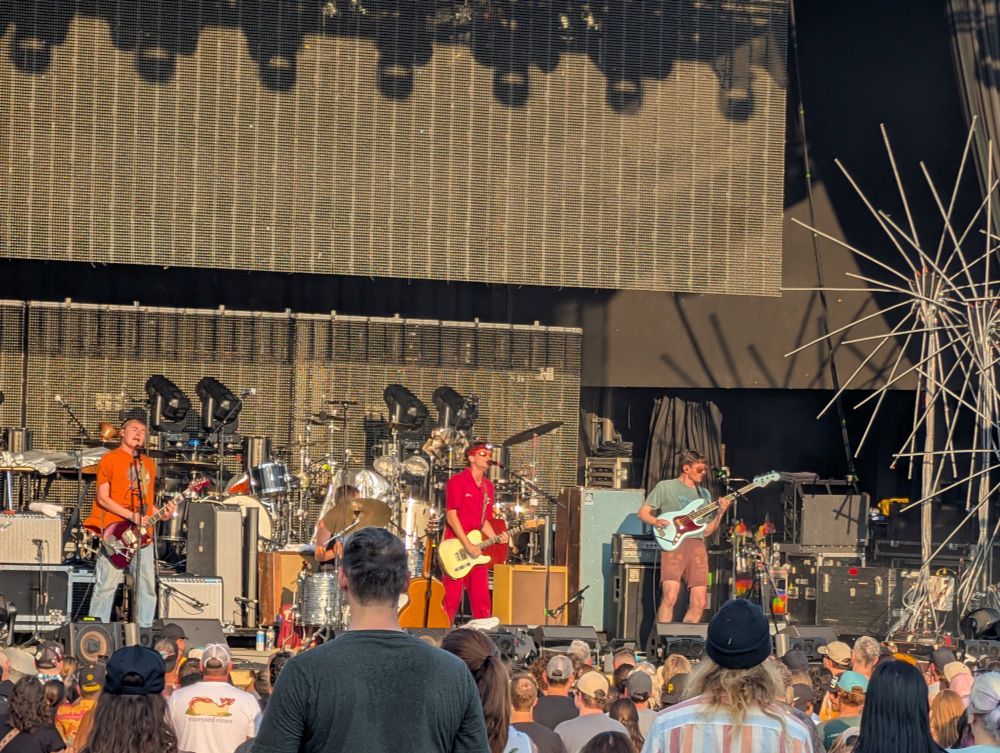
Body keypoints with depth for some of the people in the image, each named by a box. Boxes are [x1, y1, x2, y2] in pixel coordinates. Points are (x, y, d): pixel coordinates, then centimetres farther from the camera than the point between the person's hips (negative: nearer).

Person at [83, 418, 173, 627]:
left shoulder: (148, 464, 20)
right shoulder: (110, 459, 1)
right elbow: (103, 498, -6)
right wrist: (132, 516, -13)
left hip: (143, 533, 6)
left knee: (148, 586, 3)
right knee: (107, 584, -8)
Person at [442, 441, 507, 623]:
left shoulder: (487, 486, 16)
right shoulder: (458, 481, -6)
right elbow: (451, 516, -12)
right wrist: (467, 545, -17)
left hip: (476, 551, 7)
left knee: (482, 602, 4)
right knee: (451, 600, -8)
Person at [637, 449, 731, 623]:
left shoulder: (704, 494, 22)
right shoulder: (665, 488, 7)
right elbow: (643, 512, 7)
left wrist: (720, 513, 4)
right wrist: (656, 521, -13)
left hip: (697, 546, 5)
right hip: (674, 544, -5)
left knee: (699, 603, -2)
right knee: (670, 597, -20)